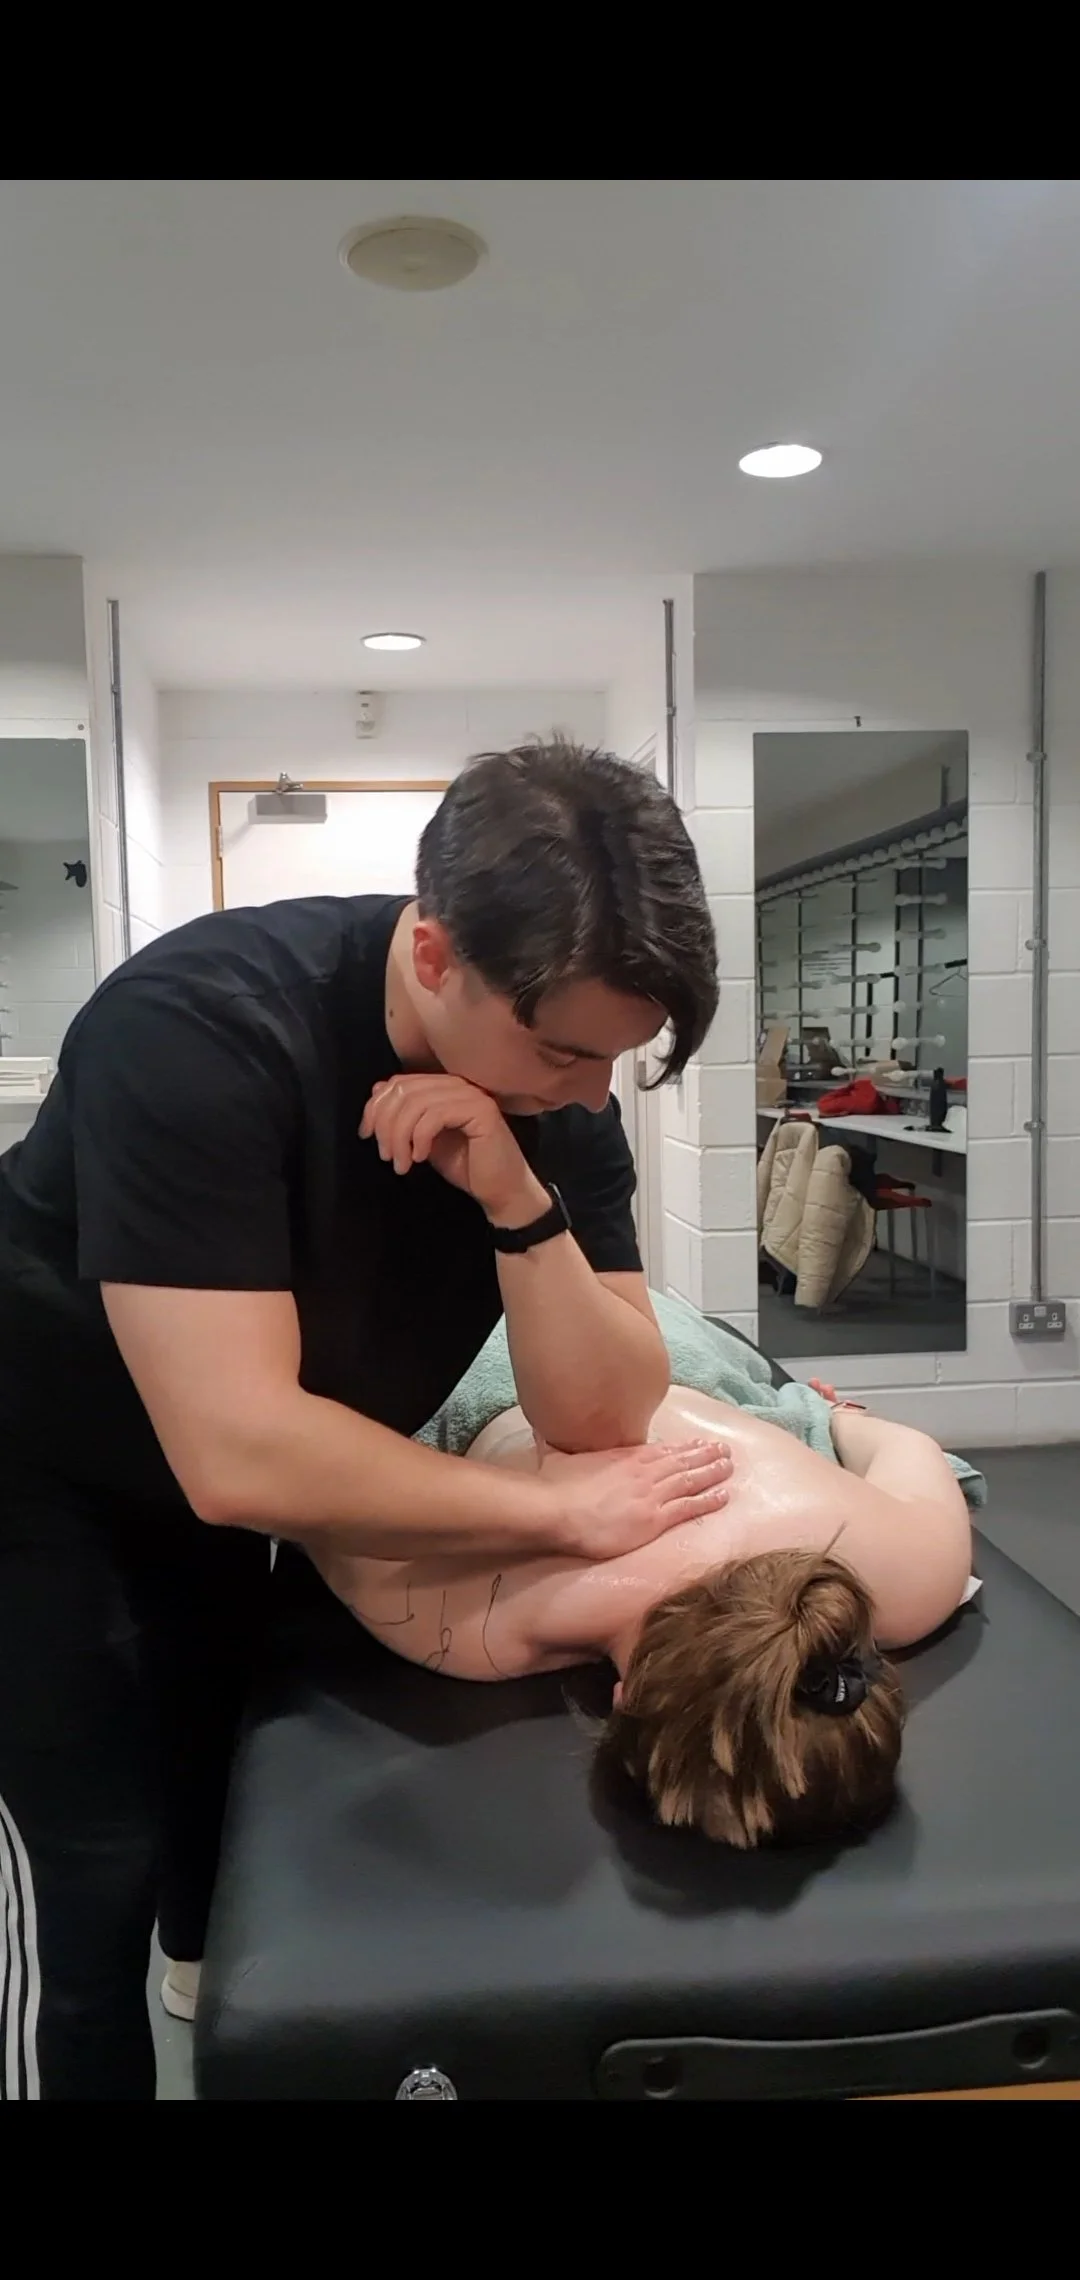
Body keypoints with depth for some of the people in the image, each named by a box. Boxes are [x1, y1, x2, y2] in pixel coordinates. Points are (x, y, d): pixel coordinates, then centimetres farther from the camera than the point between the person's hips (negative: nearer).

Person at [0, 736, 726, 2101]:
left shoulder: (561, 1094, -18)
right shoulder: (201, 1030, -37)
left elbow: (601, 1417, -19)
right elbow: (239, 1456, -41)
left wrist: (518, 1200, -36)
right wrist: (561, 1512, -30)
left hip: (246, 1484, 6)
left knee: (247, 1811, 22)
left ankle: (217, 1996, 53)